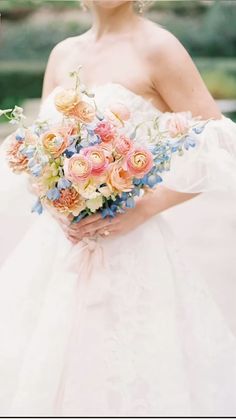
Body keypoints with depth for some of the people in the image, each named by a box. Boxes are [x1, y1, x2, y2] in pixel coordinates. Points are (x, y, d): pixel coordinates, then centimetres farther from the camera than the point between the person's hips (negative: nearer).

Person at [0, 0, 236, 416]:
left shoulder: (156, 47, -7)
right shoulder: (63, 54, 11)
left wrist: (144, 208, -18)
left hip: (128, 251, -5)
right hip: (55, 245, 6)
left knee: (123, 383, 2)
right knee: (40, 377, 12)